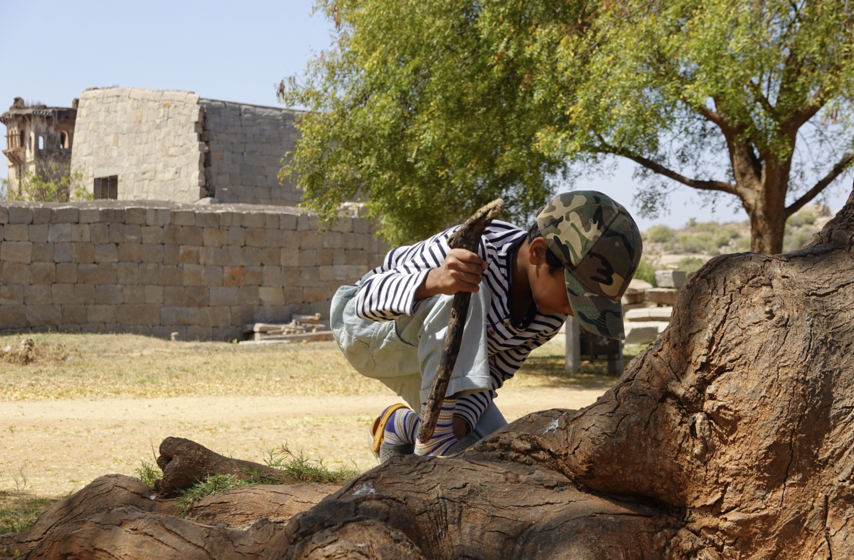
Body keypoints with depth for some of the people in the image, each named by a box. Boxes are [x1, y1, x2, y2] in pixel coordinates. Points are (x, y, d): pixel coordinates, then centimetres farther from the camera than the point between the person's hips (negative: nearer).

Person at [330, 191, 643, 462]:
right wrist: (431, 282, -65)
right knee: (463, 295, -37)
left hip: (432, 358, 7)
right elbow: (367, 299, -44)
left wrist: (461, 418, -29)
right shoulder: (470, 251, -37)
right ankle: (435, 440, -35)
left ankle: (404, 426, 17)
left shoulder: (550, 315, -16)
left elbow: (495, 373, -8)